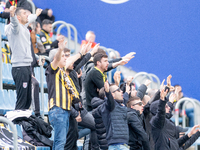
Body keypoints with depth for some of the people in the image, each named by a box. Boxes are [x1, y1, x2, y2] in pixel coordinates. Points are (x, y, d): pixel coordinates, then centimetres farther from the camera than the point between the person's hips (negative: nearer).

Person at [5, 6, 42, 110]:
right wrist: (12, 14, -56)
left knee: (28, 100, 9)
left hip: (26, 67, 10)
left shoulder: (23, 26, 18)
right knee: (21, 100, -13)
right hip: (20, 68, -10)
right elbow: (14, 22, -34)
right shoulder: (16, 27, -10)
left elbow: (29, 19, 41)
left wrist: (36, 14, 61)